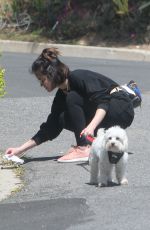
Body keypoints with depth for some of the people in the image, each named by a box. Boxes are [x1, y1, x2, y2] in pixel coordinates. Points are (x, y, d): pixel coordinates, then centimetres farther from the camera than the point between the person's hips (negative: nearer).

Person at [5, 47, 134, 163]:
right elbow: (50, 128, 8)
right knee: (63, 119, -7)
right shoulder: (62, 95, 6)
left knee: (73, 98, -19)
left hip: (122, 109, -8)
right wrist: (21, 149, 3)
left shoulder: (78, 77, -18)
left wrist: (91, 126, -42)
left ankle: (84, 149, -22)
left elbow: (103, 101, -27)